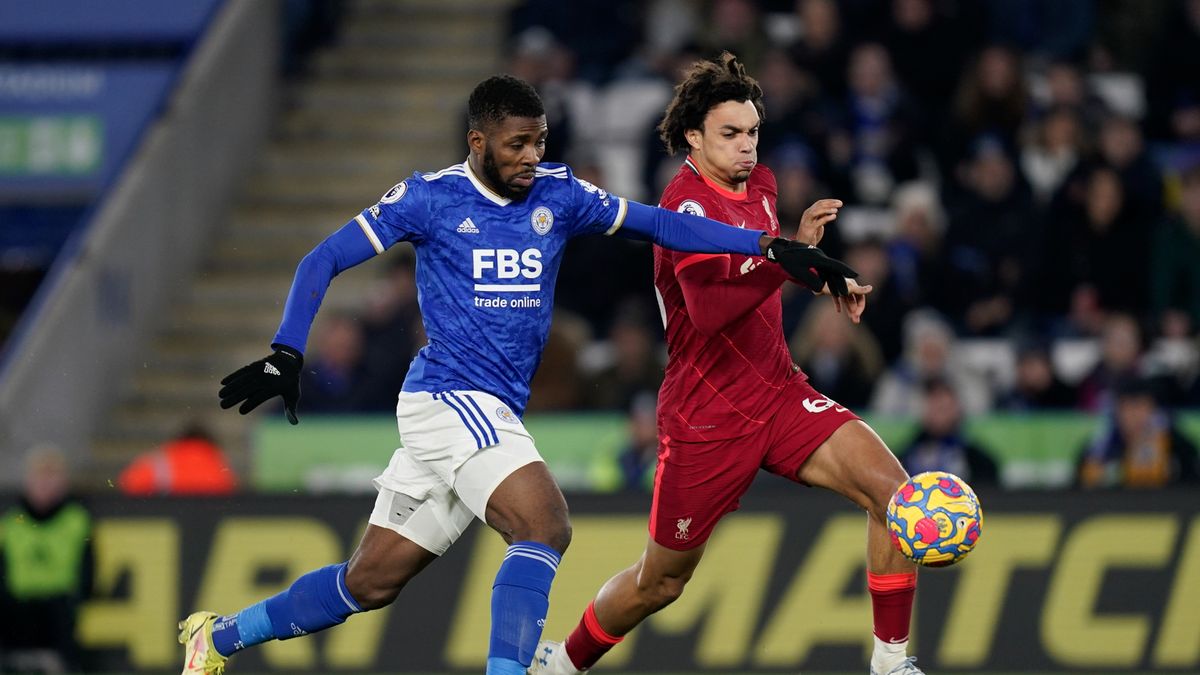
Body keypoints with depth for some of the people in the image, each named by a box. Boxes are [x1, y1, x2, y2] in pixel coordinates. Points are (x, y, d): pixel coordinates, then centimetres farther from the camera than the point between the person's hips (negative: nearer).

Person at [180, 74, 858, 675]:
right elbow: (323, 260, -3)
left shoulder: (558, 194, 6)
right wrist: (286, 355, -16)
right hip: (449, 399, -6)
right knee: (545, 526, -27)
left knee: (371, 582, 12)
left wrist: (775, 247, -3)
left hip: (495, 414, 6)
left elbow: (660, 222, 6)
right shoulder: (430, 198, -6)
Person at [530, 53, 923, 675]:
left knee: (890, 489, -17)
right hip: (705, 419, -6)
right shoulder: (687, 203, -19)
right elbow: (710, 310, -35)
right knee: (660, 581, 7)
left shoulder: (758, 183, 7)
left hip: (778, 394, 6)